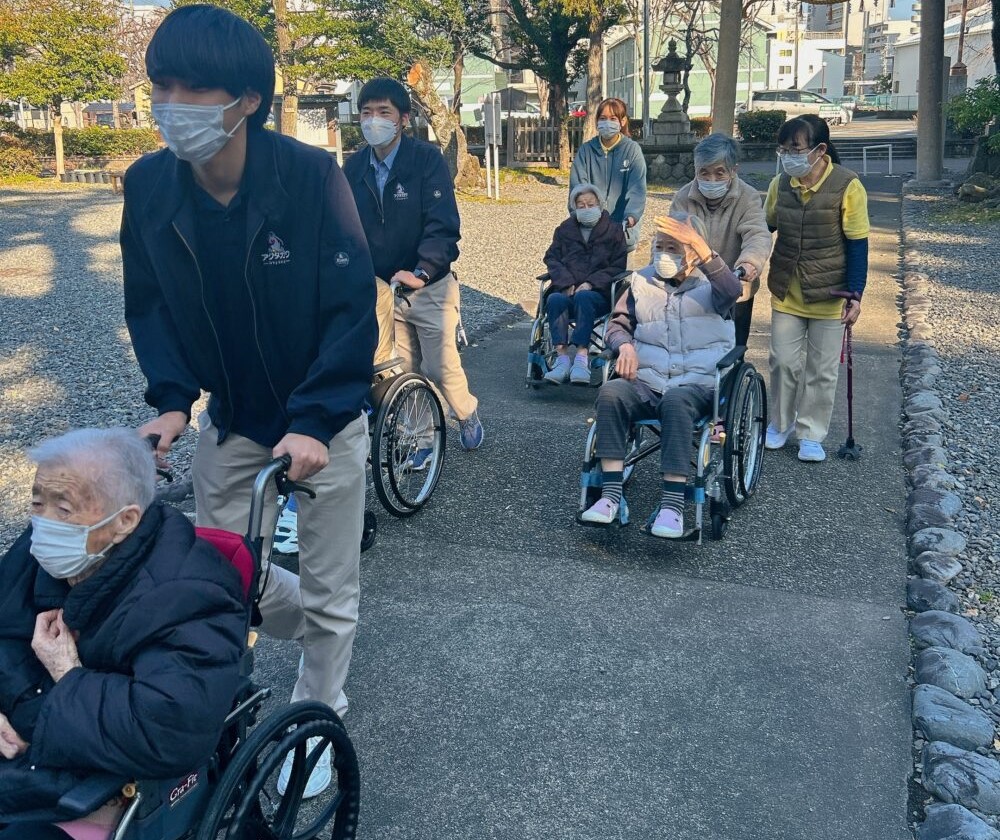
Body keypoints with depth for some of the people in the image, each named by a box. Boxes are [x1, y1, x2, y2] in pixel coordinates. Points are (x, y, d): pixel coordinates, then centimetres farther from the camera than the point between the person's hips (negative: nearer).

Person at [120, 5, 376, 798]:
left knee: (329, 595, 8)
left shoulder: (311, 175, -23)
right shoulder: (148, 186, -10)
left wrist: (315, 422, -29)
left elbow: (353, 308, -21)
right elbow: (148, 305, 0)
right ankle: (319, 631, 45)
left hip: (325, 422, -4)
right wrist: (171, 399, -14)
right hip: (231, 422, 4)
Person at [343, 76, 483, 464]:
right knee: (405, 368, 9)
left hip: (429, 285, -4)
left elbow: (443, 226, -21)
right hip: (381, 287, 4)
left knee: (441, 366, -3)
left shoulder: (427, 159, -13)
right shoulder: (354, 167, 0)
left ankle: (467, 415, 27)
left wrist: (421, 272, -35)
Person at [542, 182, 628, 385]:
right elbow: (552, 258, 12)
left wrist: (591, 283, -11)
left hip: (599, 293, -2)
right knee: (554, 299, -33)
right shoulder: (565, 229, 22)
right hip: (567, 290, 2)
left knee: (583, 298, -38)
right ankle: (562, 357, -44)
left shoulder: (613, 230, 14)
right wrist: (566, 283, -8)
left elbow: (618, 266, 4)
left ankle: (581, 357, -47)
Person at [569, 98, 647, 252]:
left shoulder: (632, 150, 0)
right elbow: (577, 186, -2)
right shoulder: (586, 150, 6)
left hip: (622, 228, -2)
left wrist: (631, 216, -27)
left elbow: (637, 189, -9)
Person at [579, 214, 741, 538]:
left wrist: (702, 249, -30)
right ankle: (610, 494, -29)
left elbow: (732, 290, -18)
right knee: (610, 393, -29)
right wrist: (625, 344, -1)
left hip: (698, 384, -3)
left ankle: (673, 504, -37)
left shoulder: (709, 283, 6)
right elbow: (618, 323, 23)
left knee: (675, 401, -39)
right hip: (646, 382, 3)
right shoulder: (642, 281, 17)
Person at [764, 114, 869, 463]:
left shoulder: (847, 187, -14)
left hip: (829, 295, -3)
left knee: (822, 369, 7)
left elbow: (857, 245, -10)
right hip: (786, 293, 3)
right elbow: (765, 228, 12)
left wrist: (855, 294, -12)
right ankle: (780, 424, 28)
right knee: (784, 362, 8)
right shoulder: (780, 184, -2)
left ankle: (811, 434, 20)